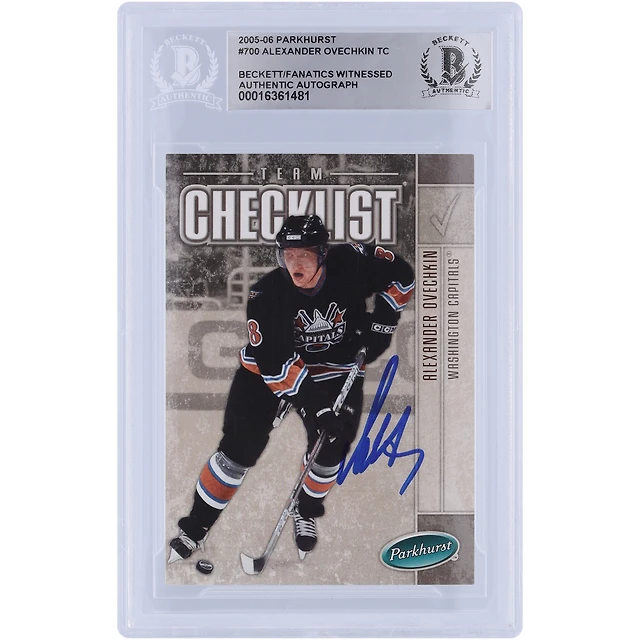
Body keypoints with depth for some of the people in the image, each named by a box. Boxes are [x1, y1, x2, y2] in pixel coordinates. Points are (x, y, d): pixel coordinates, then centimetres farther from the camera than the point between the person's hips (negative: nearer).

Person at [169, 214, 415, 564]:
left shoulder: (351, 263, -22)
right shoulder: (266, 295, -26)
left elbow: (400, 274, -5)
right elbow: (275, 365, -29)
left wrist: (381, 323, -9)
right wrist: (313, 403, -35)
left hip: (334, 368, 2)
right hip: (270, 367, -1)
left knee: (331, 442, -11)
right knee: (241, 445, -8)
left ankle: (307, 512, 20)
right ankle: (194, 529, 6)